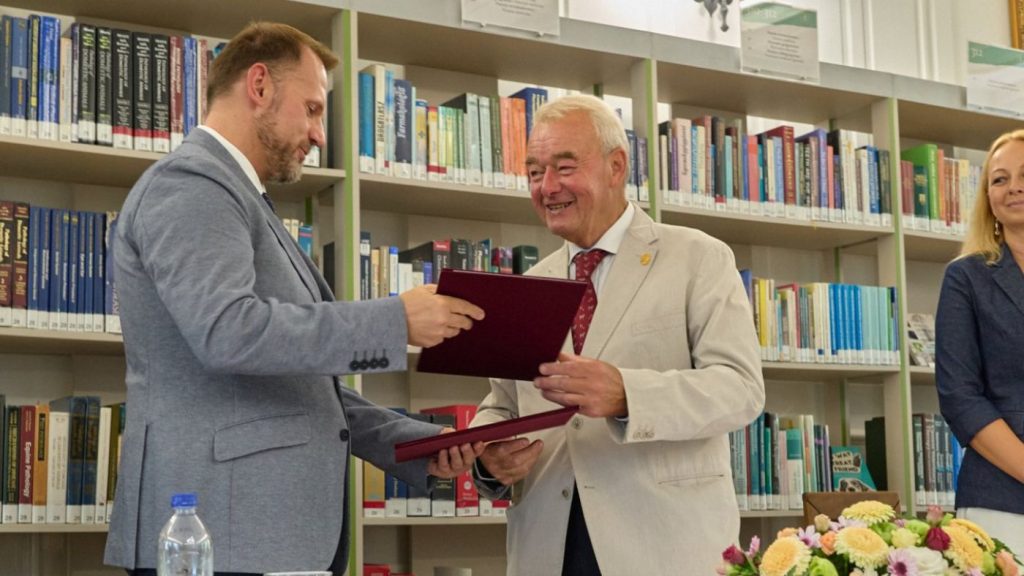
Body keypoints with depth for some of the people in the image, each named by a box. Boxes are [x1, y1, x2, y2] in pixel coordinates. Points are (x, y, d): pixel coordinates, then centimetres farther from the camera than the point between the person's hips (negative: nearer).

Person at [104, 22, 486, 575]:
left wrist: (420, 443, 11)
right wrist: (397, 319, -21)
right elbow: (226, 331, -25)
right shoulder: (189, 184, -8)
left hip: (276, 529, 10)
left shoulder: (238, 197, 23)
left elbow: (303, 381, 23)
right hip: (222, 531, -10)